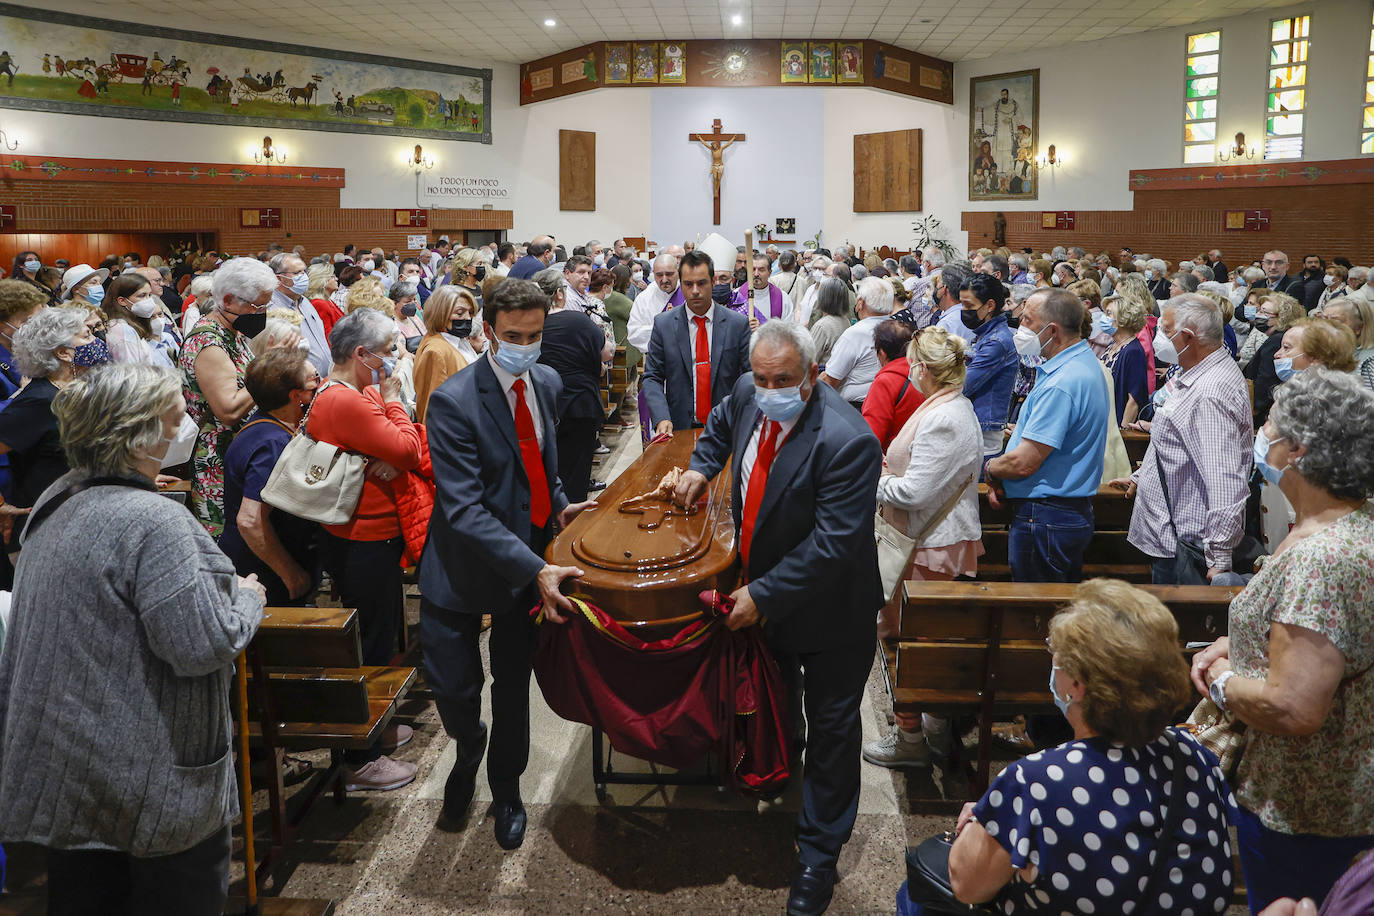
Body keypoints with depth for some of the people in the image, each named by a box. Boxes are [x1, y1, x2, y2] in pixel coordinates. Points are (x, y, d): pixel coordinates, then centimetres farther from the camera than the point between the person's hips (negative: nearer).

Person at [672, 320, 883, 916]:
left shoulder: (846, 441, -33)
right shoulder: (750, 397, -11)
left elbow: (833, 546, -32)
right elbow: (723, 422, 17)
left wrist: (763, 596, -28)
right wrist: (701, 466, 3)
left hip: (826, 610, -6)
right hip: (763, 587, 7)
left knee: (830, 726, 10)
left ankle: (818, 854, 27)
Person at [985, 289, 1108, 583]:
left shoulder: (1060, 385, -24)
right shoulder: (1086, 362, 11)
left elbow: (1024, 464, -25)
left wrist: (989, 470, -3)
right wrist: (1000, 480, 6)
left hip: (1045, 520, -10)